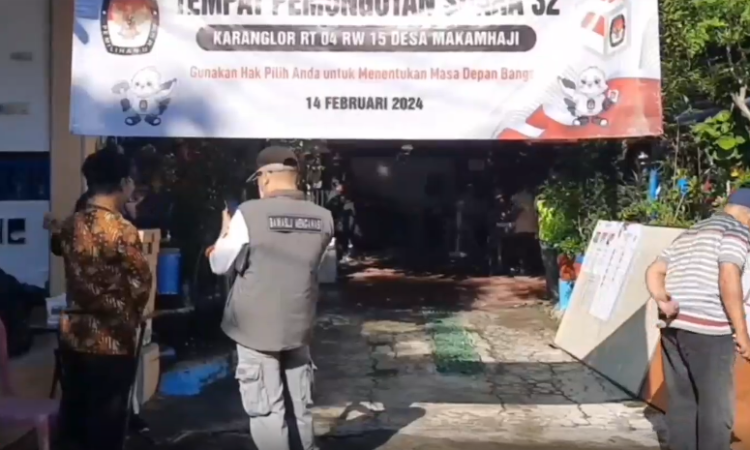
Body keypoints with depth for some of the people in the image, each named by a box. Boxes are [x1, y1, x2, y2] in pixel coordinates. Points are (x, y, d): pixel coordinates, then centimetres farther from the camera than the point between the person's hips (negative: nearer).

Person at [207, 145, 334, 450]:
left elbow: (220, 265, -6)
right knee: (300, 404, 18)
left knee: (266, 410, 3)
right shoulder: (322, 219, -1)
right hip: (299, 325, 5)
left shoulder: (249, 214, -14)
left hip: (256, 326, -4)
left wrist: (225, 233, 13)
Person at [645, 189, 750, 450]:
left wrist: (662, 301, 2)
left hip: (673, 327, 8)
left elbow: (654, 272, 18)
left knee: (681, 402, 11)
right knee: (716, 407, 0)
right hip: (709, 330, -8)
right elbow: (728, 278, -16)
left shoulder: (689, 234, 23)